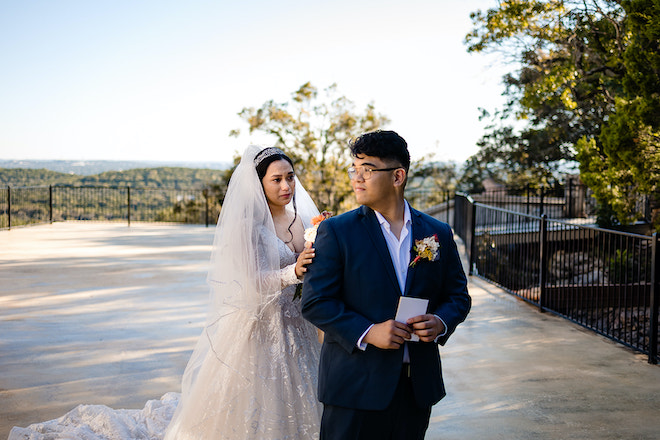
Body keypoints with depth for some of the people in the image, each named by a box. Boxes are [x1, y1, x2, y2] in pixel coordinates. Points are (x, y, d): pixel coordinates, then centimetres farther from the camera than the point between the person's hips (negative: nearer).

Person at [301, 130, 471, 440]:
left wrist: (441, 322, -10)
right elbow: (315, 301, -8)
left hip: (418, 387, 3)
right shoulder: (336, 231, -4)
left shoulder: (439, 233, 6)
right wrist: (366, 332, -20)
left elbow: (458, 295, 11)